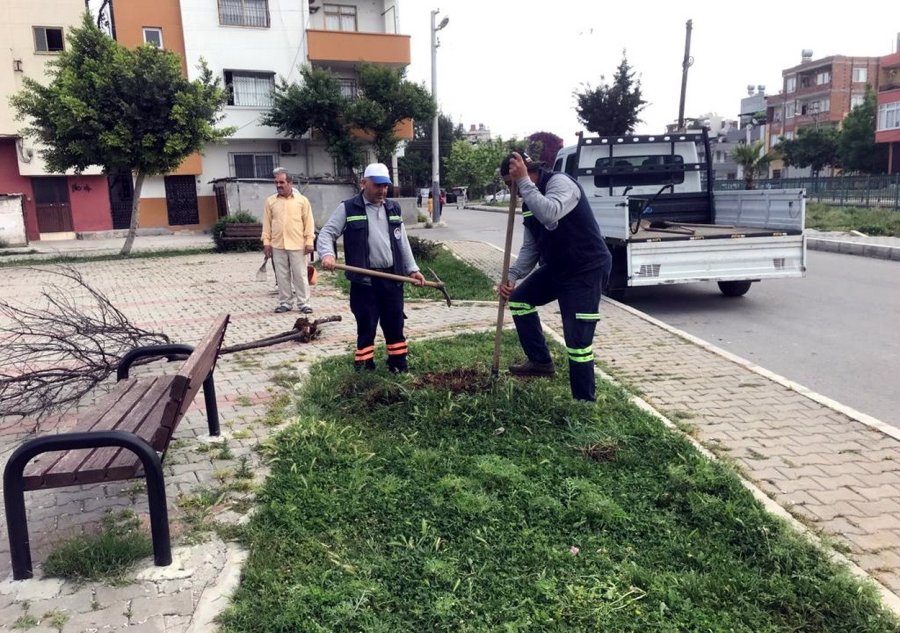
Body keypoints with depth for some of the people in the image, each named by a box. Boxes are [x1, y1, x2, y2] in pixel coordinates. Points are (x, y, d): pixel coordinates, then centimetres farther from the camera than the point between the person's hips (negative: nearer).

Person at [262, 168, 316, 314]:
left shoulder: (302, 200, 1)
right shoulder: (270, 201, 7)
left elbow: (308, 222, -1)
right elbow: (267, 223, 8)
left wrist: (309, 241, -6)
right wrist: (266, 242, 3)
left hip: (297, 245, -2)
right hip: (277, 245, 2)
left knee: (300, 275, 2)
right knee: (282, 276, 8)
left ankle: (303, 303, 9)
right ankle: (285, 302, 17)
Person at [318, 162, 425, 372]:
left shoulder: (393, 208, 12)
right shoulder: (348, 208, -3)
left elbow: (402, 242, 17)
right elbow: (326, 233, -6)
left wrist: (412, 269, 13)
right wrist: (327, 254, -26)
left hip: (392, 278, 4)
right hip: (364, 280, -4)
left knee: (395, 325, 11)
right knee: (366, 327, 3)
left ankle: (399, 366, 24)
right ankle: (365, 367, 15)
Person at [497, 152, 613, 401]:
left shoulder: (560, 182, -19)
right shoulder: (530, 200, 8)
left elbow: (550, 214, -42)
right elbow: (530, 247, 7)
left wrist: (524, 181, -32)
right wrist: (512, 276, -7)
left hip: (588, 269, -9)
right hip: (556, 267, 9)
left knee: (577, 341, -11)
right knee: (519, 299, 14)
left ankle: (585, 401, 4)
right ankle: (541, 361, 24)